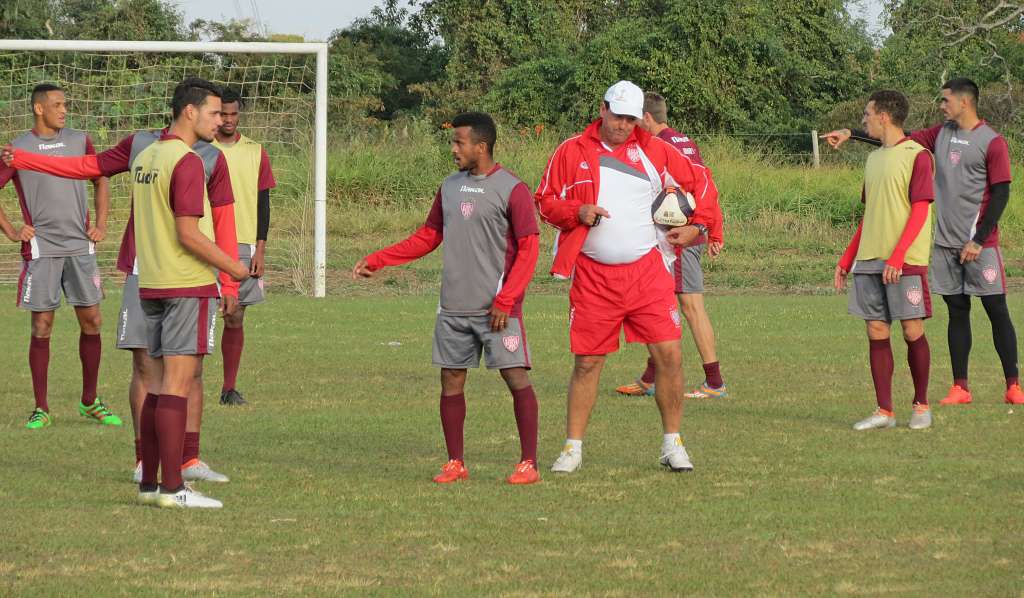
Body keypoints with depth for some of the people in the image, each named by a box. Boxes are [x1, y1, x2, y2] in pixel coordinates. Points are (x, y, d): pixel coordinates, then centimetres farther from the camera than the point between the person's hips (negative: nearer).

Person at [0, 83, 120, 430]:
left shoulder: (79, 141, 9)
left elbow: (100, 181, 22)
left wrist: (101, 224, 10)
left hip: (80, 246, 4)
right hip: (41, 250, -4)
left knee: (91, 321, 4)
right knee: (42, 326, -2)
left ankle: (89, 402, 17)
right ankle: (41, 408, 4)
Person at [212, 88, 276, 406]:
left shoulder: (255, 152, 8)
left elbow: (263, 203, 8)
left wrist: (260, 249, 0)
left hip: (243, 247, 2)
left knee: (235, 319, 3)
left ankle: (229, 388, 9)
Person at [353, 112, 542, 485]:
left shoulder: (512, 189, -7)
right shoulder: (450, 187, 12)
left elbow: (528, 251, -9)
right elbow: (428, 237, 20)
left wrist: (505, 300, -17)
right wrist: (376, 261, 13)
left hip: (497, 309, -6)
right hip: (453, 307, 6)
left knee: (516, 377, -8)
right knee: (451, 380, 5)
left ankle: (529, 464, -4)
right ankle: (455, 463, 13)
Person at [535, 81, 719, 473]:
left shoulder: (654, 151, 6)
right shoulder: (572, 152, 3)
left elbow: (701, 183, 15)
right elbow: (545, 201, 6)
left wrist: (698, 225, 2)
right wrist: (577, 212, -12)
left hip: (647, 271, 1)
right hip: (593, 276, -1)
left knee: (668, 355, -5)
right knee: (586, 362, 2)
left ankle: (672, 445, 8)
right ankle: (573, 448, 11)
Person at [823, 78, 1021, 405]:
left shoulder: (992, 143, -7)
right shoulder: (941, 134, 12)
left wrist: (978, 241, -14)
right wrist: (851, 134, 11)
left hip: (980, 244, -6)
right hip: (945, 243, 6)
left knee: (997, 310, -4)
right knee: (957, 311, 6)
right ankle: (960, 388, 8)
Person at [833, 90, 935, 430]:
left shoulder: (917, 156, -6)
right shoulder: (874, 159, 17)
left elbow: (919, 211, -12)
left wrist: (897, 257, -21)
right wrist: (847, 260, 17)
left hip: (906, 262, -7)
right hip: (869, 261, 7)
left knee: (912, 331, -3)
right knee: (876, 332, 2)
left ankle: (921, 405, 11)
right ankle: (884, 411, 4)